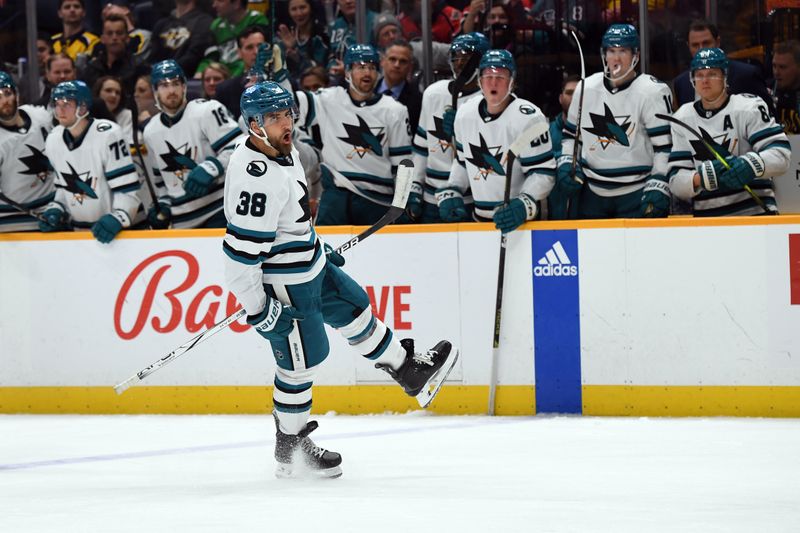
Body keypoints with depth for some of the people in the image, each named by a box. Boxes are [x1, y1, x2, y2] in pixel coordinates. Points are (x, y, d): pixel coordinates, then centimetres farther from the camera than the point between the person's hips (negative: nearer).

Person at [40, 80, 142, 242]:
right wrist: (56, 209, 0)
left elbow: (127, 188, -20)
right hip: (78, 231, 6)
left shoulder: (107, 135, -19)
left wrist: (117, 219, -32)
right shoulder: (53, 140, 2)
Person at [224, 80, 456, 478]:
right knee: (301, 362, 4)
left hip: (307, 264, 10)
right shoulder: (256, 178, -33)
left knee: (353, 308, 25)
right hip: (284, 286, -10)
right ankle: (290, 451, 20)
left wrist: (317, 246, 25)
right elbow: (240, 250, -32)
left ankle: (409, 371, 47)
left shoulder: (282, 152, -1)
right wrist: (258, 309, -26)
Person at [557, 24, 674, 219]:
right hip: (593, 194, 5)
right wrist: (566, 164, 5)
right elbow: (571, 134, 20)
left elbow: (665, 145, -10)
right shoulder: (585, 88, 7)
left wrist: (658, 186, -16)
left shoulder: (653, 92, -8)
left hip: (637, 194, -5)